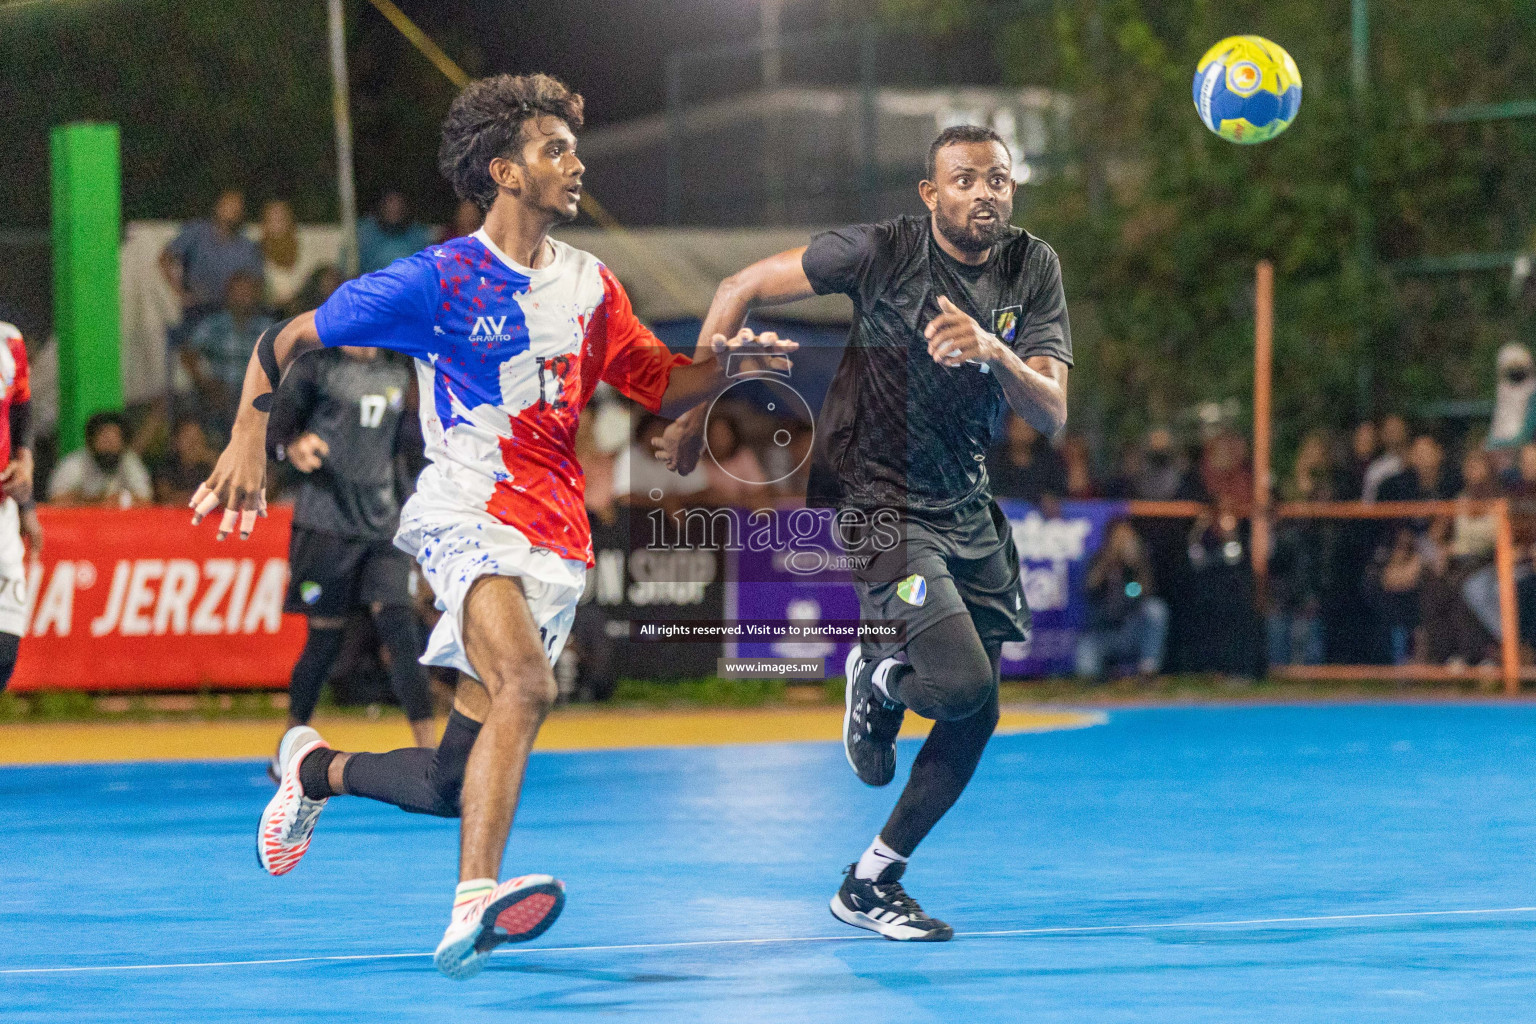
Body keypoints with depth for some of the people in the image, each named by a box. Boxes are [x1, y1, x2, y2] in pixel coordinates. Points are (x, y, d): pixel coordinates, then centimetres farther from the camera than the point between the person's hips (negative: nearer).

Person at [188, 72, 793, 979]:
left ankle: (318, 766, 34)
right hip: (468, 516, -6)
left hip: (557, 540, 6)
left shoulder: (590, 285, 12)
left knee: (456, 783, 5)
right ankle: (476, 902, -44)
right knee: (527, 684, -35)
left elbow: (661, 387, 19)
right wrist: (251, 438, -11)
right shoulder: (437, 281, -5)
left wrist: (727, 362, -1)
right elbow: (286, 340, 2)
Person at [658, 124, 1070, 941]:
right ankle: (877, 678, 14)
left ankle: (869, 885, 21)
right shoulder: (883, 251, -15)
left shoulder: (1032, 269, -3)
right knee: (961, 680, -22)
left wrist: (993, 350, -31)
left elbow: (1051, 416, -11)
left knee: (977, 717, 6)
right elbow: (740, 290, -5)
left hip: (966, 507, 6)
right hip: (873, 499, -6)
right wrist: (693, 410, -5)